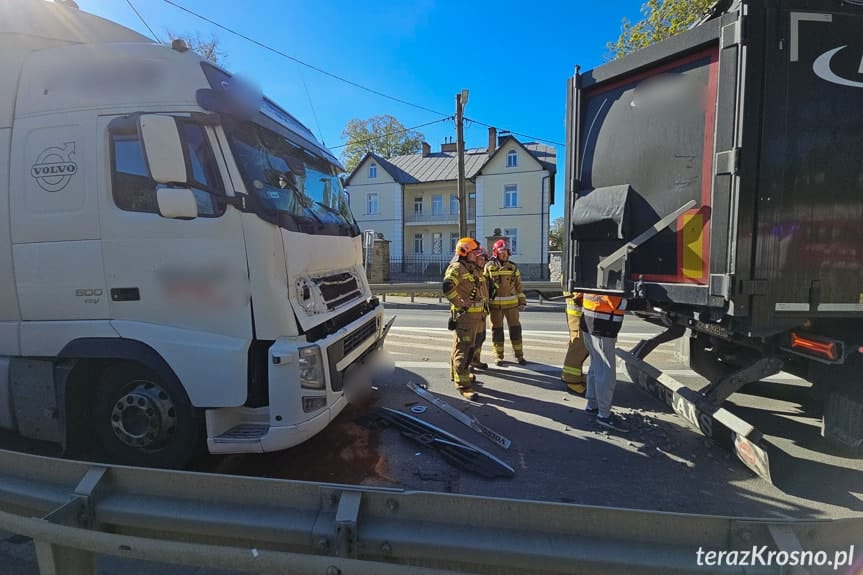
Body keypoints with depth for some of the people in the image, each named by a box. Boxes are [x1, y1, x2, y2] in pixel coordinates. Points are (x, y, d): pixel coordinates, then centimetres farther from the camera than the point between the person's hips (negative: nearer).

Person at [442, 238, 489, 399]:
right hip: (465, 315, -10)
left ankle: (458, 372, 37)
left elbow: (482, 287, 31)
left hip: (478, 315, 10)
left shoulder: (474, 268, 18)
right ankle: (463, 384, -1)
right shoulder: (456, 268, -14)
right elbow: (447, 287, -30)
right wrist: (459, 302, -23)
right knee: (463, 349, -6)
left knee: (470, 347, 20)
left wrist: (484, 304, 22)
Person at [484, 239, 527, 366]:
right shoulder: (489, 267, -1)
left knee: (515, 329, 5)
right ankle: (499, 356, 17)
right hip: (495, 304, -1)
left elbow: (518, 286, 10)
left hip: (511, 303, 2)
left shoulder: (513, 267, 6)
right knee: (497, 330, 5)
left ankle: (519, 355, 17)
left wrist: (522, 301, 7)